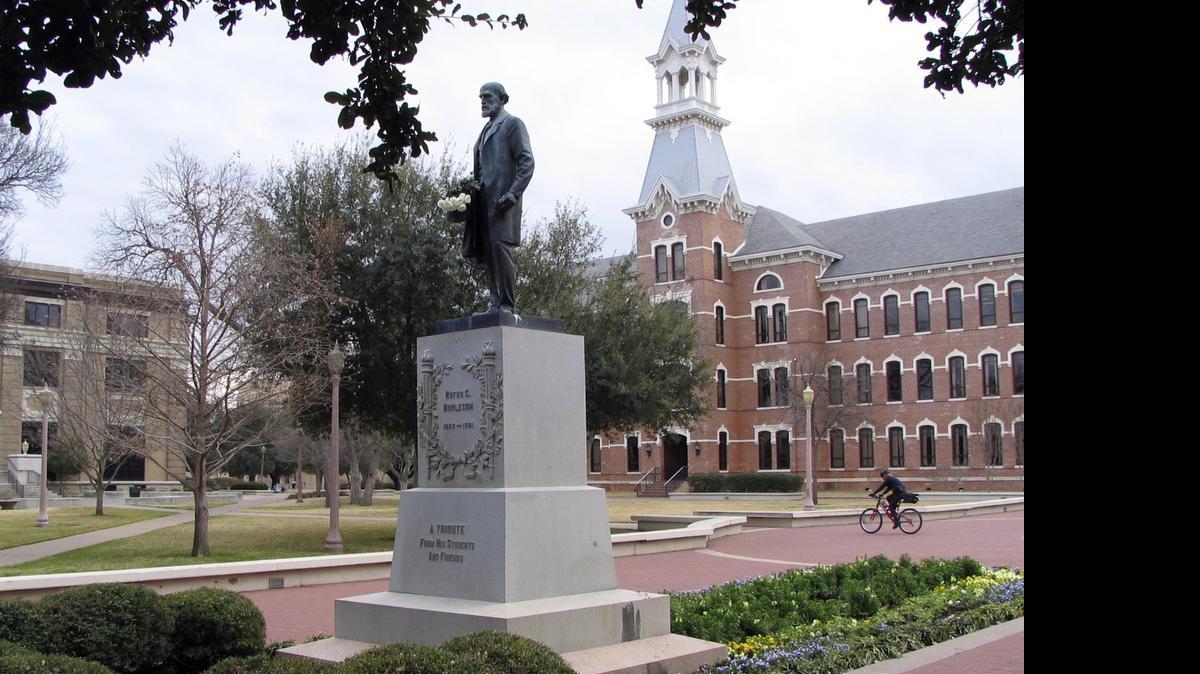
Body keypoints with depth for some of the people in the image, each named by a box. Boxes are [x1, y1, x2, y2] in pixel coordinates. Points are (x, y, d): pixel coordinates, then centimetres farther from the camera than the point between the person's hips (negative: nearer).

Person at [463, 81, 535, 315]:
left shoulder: (513, 124, 3)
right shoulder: (486, 130, 25)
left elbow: (527, 162, -7)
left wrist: (513, 193, -18)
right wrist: (471, 193, 11)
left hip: (503, 200, -7)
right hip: (484, 199, 8)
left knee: (500, 247, -16)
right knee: (488, 252, 2)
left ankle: (508, 305, -14)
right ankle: (496, 303, 3)